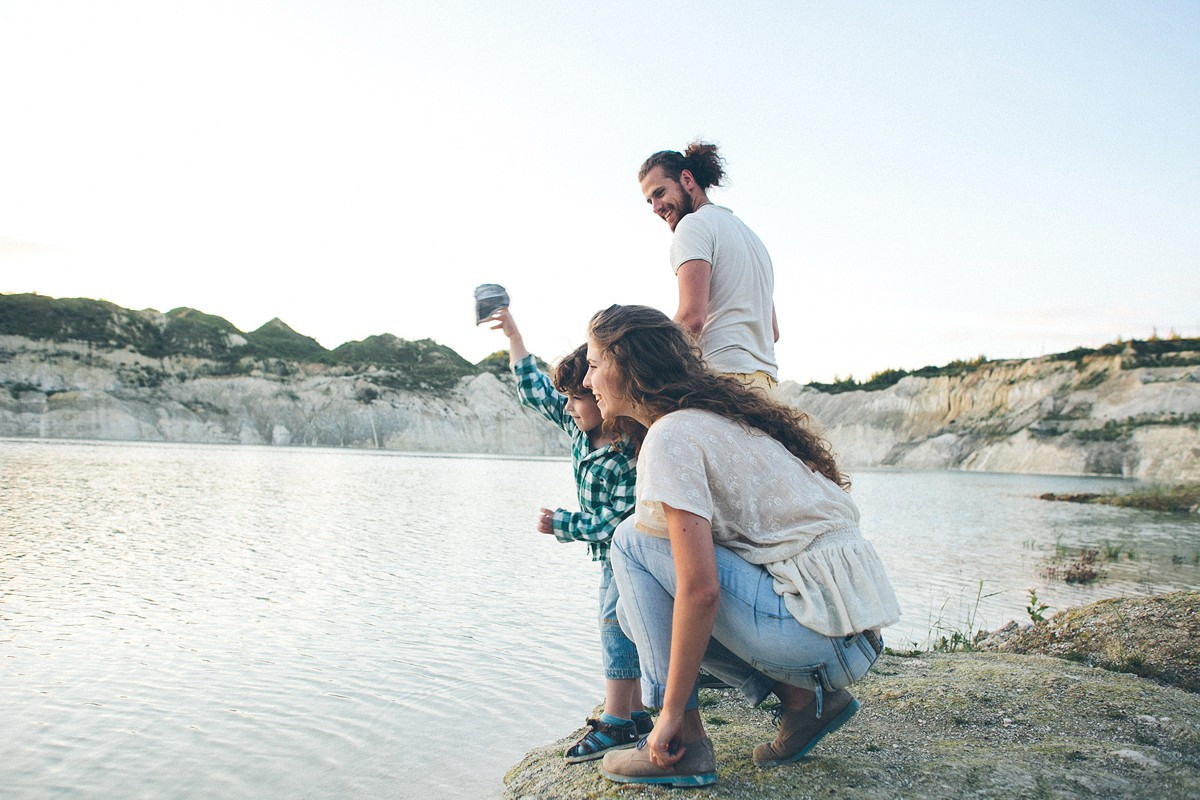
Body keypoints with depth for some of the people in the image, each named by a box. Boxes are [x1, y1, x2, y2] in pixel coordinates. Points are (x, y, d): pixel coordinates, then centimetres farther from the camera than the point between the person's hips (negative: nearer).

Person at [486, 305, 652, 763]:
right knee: (617, 624, 13)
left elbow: (615, 520, -28)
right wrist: (514, 337, 6)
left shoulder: (632, 455, -27)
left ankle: (615, 722, -6)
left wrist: (560, 524, -22)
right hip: (610, 553, 10)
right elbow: (537, 391, 7)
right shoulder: (579, 426, -2)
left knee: (617, 623, -11)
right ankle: (634, 713, 22)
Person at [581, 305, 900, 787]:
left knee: (634, 541, -6)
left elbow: (701, 589, -21)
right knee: (643, 610, 15)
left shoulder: (670, 435, -14)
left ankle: (685, 745, -3)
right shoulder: (715, 415, 15)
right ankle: (802, 695, 11)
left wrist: (672, 712, -12)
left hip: (818, 628, -9)